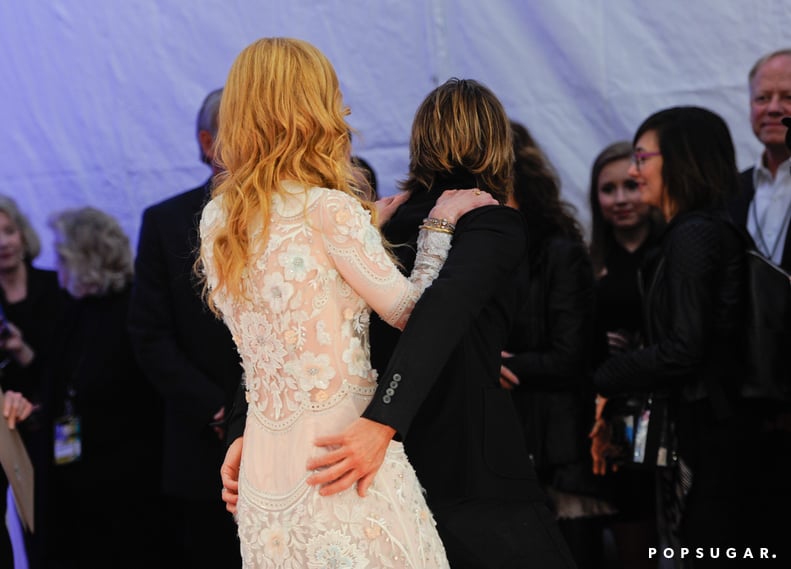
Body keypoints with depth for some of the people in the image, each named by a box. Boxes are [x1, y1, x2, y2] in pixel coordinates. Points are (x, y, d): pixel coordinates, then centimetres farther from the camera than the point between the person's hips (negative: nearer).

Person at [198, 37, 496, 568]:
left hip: (265, 456, 7)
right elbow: (413, 313, -4)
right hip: (343, 439, -7)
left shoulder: (216, 219, 7)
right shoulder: (329, 209, -13)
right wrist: (440, 224, 10)